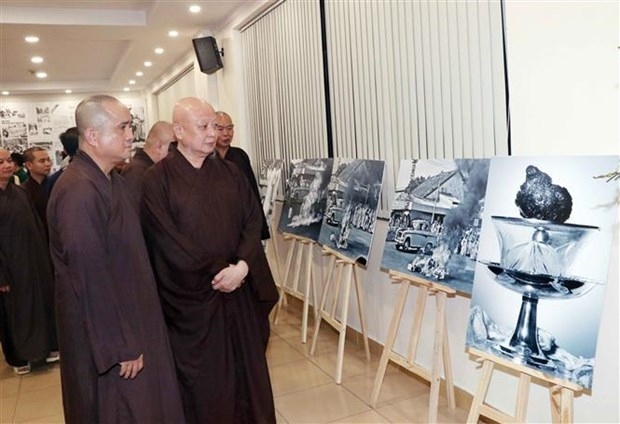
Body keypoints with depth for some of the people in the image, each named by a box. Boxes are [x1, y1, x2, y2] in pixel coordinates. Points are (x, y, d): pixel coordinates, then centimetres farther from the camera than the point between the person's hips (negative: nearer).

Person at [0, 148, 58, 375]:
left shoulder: (21, 192, 6)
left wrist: (46, 258, 8)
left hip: (34, 260, 5)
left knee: (41, 303, 12)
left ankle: (46, 346, 28)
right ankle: (18, 356, 25)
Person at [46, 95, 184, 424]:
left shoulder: (112, 180, 5)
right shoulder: (78, 192, -25)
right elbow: (91, 278, -25)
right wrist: (120, 347, -19)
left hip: (132, 319, 9)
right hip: (105, 336, -9)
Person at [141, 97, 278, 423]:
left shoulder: (230, 172, 6)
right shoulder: (158, 179, -8)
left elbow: (253, 221, 1)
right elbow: (166, 241, -14)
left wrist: (242, 266, -15)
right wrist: (214, 274, -12)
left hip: (239, 290, 4)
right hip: (191, 297, -4)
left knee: (246, 368, 15)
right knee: (202, 380, 10)